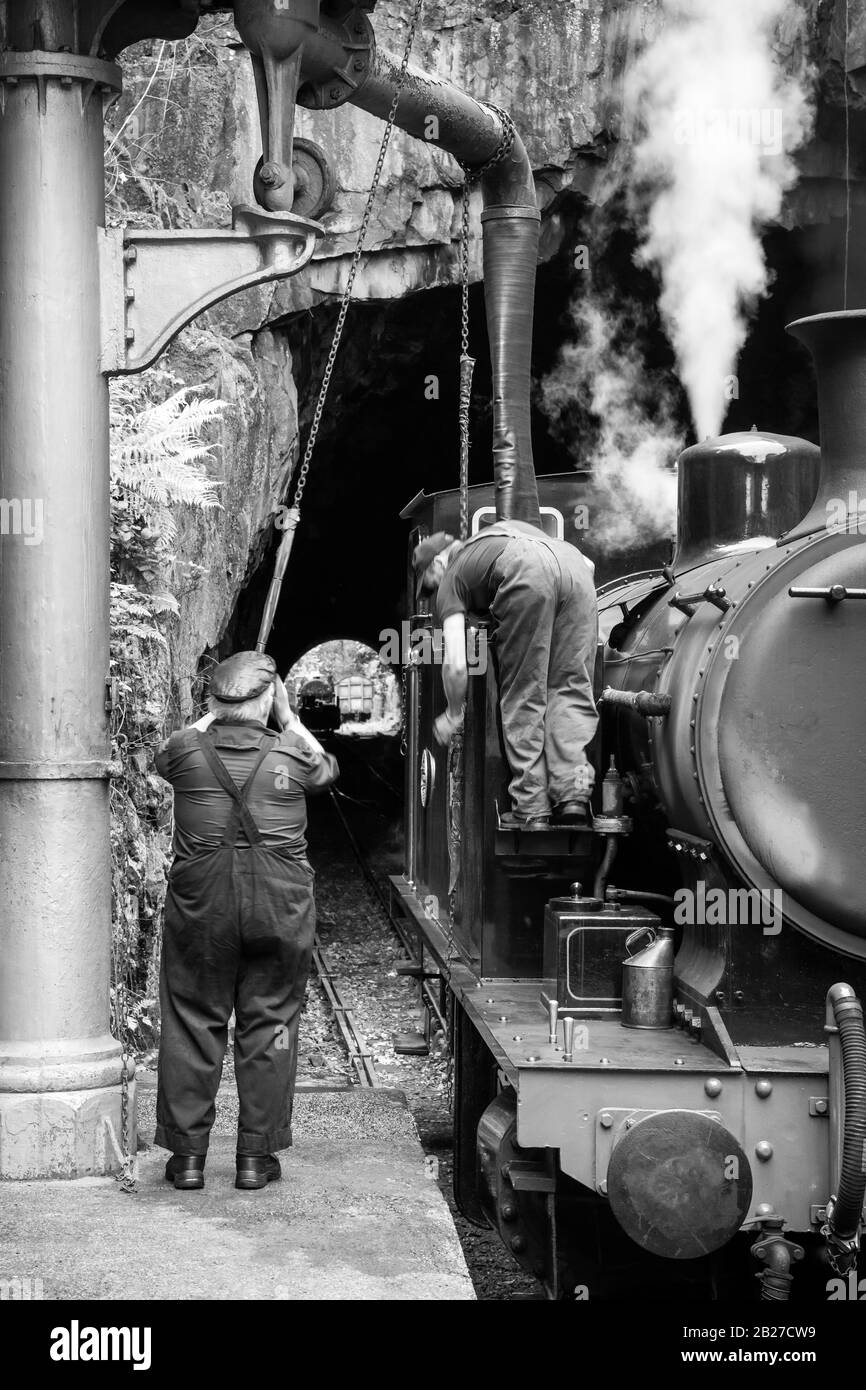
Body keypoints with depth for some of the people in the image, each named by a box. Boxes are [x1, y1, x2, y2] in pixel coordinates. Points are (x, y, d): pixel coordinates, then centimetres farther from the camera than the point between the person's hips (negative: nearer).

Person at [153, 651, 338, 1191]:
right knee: (269, 1026, 8)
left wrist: (212, 715, 26)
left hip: (200, 903, 0)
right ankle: (257, 1156, 11)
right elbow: (328, 767, 21)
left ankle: (187, 1155, 11)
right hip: (280, 904, 0)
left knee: (192, 1026, 8)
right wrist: (289, 718, 25)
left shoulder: (188, 751, -3)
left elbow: (165, 756, 23)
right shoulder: (292, 755, -3)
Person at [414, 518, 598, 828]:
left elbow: (455, 664, 15)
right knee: (571, 689, 10)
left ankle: (531, 811, 5)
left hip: (525, 574, -4)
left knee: (524, 696, 7)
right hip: (572, 563, 5)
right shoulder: (506, 530, 43)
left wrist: (453, 715, 30)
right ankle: (574, 796, -2)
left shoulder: (451, 579, 26)